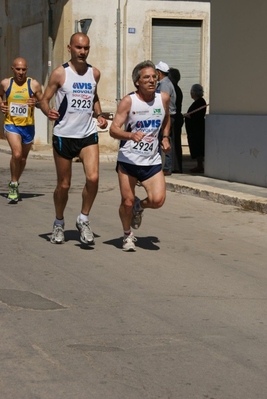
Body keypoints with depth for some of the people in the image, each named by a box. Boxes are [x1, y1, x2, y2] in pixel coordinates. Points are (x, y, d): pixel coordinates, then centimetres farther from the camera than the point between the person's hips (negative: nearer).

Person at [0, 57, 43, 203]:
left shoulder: (34, 84, -5)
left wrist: (36, 103, -19)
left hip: (28, 126, 2)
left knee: (23, 157, 15)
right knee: (16, 154, -22)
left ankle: (15, 183, 39)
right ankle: (13, 185, -4)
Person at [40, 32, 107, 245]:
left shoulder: (94, 73, 7)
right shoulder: (60, 73, -6)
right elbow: (45, 99, -4)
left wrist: (99, 115, 7)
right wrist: (48, 111, -26)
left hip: (88, 135, 3)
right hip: (64, 135, -3)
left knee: (93, 178, -16)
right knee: (64, 185, 6)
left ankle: (84, 220, 4)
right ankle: (59, 224, 29)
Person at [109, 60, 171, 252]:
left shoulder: (164, 98, 1)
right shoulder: (128, 101, -11)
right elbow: (114, 129, -17)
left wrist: (165, 137, 12)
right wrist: (131, 135, -35)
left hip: (152, 161, 3)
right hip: (128, 159, -3)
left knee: (158, 200, -13)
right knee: (127, 202, 0)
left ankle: (140, 206, 23)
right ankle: (128, 235, 27)